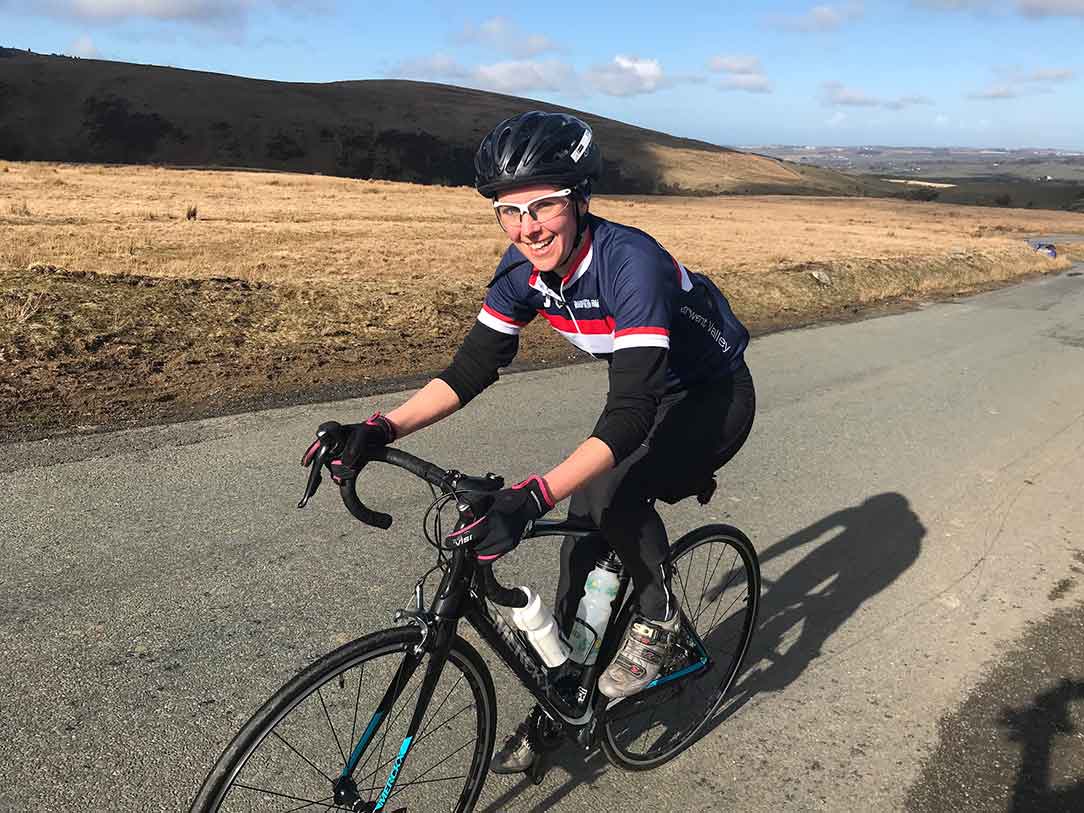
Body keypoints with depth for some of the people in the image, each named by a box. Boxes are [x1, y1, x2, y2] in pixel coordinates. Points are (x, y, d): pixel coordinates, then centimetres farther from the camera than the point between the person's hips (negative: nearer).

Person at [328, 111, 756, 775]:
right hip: (648, 394, 7)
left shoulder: (631, 263, -36)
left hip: (714, 396, -6)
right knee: (585, 526, -1)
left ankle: (658, 617, -1)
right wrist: (382, 429, -26)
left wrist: (534, 496, -55)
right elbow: (472, 368, -12)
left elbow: (628, 417, -43)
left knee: (611, 493, -31)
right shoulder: (526, 268, -14)